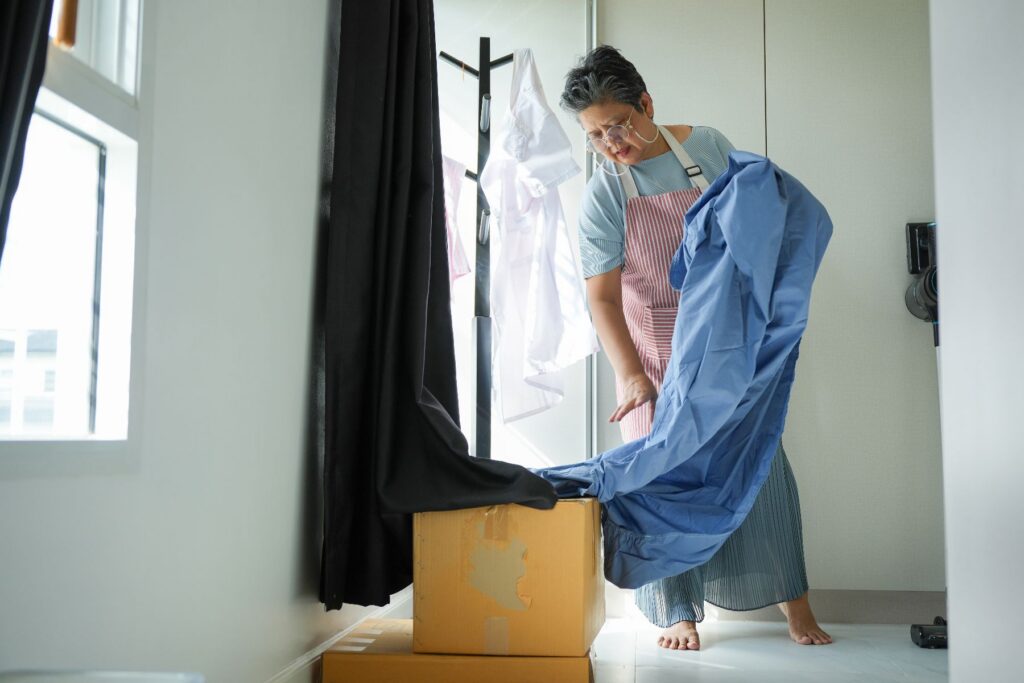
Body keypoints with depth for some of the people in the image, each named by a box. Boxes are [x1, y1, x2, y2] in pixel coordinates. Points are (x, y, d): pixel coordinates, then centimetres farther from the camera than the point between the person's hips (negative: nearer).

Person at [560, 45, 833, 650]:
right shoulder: (603, 195, -10)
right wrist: (629, 374, -20)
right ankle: (679, 612, 11)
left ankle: (793, 600, 15)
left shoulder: (709, 146, -2)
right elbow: (602, 294, -13)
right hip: (657, 350, -2)